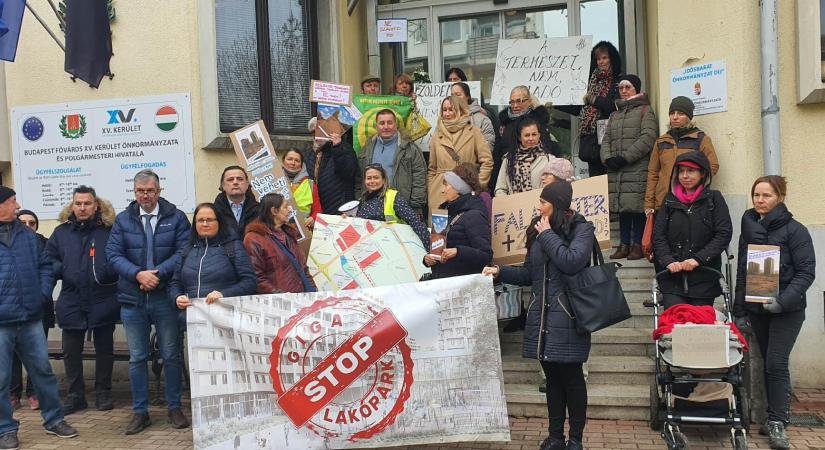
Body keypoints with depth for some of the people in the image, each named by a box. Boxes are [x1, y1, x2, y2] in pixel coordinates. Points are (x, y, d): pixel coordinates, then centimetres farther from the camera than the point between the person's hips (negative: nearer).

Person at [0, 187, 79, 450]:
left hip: (31, 319, 4)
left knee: (43, 370, 12)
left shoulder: (26, 234, 10)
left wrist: (43, 292, 3)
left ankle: (53, 420, 25)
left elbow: (44, 264, 16)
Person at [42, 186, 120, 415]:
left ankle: (103, 393, 24)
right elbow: (48, 260, 8)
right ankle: (74, 396, 23)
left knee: (104, 349, 10)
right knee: (71, 352, 9)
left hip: (103, 300, -2)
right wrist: (62, 270, -10)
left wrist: (109, 272, -19)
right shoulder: (61, 232, 7)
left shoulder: (110, 230, -3)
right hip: (71, 302, 3)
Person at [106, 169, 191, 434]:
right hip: (132, 299, 2)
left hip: (165, 297, -2)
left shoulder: (176, 218, 1)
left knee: (171, 355, 7)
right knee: (137, 358, 9)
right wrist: (138, 274, -15)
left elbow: (182, 252, -7)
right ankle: (140, 412, 20)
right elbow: (113, 254, 0)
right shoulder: (123, 220, 7)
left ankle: (174, 408, 20)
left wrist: (157, 273, -18)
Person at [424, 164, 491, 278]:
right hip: (438, 279, 7)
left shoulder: (474, 215, -6)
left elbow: (486, 255, -14)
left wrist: (458, 252, -24)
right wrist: (427, 258, 8)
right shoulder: (447, 211, 20)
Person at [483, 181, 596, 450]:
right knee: (552, 377, 12)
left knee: (571, 377, 3)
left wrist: (548, 235, -12)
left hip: (567, 318, -5)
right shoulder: (538, 231, 10)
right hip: (542, 317, 5)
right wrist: (501, 272, 2)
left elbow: (571, 262, -23)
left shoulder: (582, 229, -5)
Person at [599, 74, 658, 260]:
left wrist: (626, 157, -14)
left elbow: (648, 138, -9)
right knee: (622, 207, 6)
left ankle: (638, 245, -1)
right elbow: (606, 139, 16)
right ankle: (625, 244, 12)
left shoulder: (645, 111, 4)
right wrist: (608, 158, -4)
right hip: (616, 170, 6)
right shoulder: (614, 115, 23)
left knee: (637, 207, -8)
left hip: (638, 170, -5)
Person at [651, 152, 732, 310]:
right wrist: (668, 261, -11)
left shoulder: (714, 199, 6)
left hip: (704, 277, -1)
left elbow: (724, 234, -3)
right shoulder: (670, 200, 12)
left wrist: (698, 259, -13)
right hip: (672, 276, 1)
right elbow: (658, 235, 5)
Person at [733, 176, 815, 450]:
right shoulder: (749, 229, 9)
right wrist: (739, 311, 11)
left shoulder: (794, 230, -7)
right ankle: (775, 419, 19)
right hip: (757, 309, 5)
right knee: (768, 364, 10)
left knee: (776, 364, -10)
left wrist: (784, 300, -24)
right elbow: (742, 272, 13)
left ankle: (777, 423, -2)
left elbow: (806, 272, -11)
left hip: (787, 311, -5)